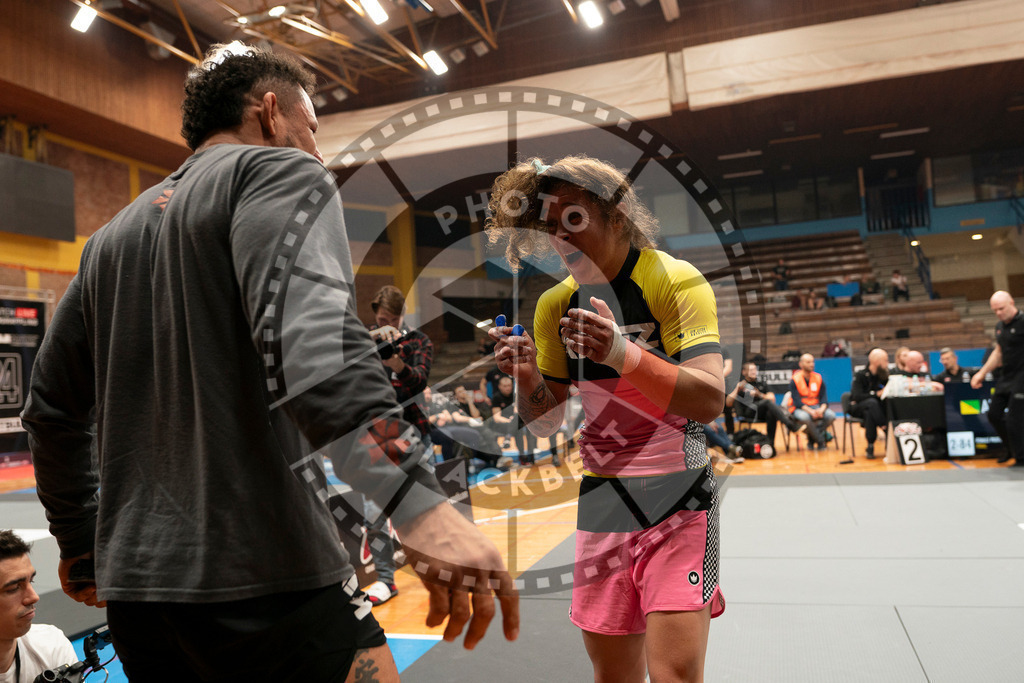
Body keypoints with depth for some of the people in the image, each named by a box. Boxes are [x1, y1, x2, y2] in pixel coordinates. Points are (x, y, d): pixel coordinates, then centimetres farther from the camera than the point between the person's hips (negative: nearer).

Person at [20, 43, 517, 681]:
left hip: (134, 587, 8)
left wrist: (78, 544, 32)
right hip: (263, 579, -8)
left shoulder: (114, 236, 18)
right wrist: (415, 497, -35)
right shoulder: (282, 172, -3)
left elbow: (52, 407, 22)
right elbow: (309, 332, -25)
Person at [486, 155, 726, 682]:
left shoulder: (675, 281, -11)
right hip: (599, 505, 5)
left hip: (677, 504, -4)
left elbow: (710, 400, -23)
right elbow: (545, 425, 8)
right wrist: (527, 378, -13)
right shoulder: (555, 306, 5)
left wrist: (623, 353, -37)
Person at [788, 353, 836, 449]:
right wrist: (811, 411, -29)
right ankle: (820, 440, -13)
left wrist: (821, 409, -24)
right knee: (804, 417, -39)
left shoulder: (818, 378, 6)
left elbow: (824, 398, -1)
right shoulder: (794, 380, -6)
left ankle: (812, 440, -6)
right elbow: (797, 402, -14)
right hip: (800, 409, -4)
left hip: (816, 407, 4)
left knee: (831, 415, -26)